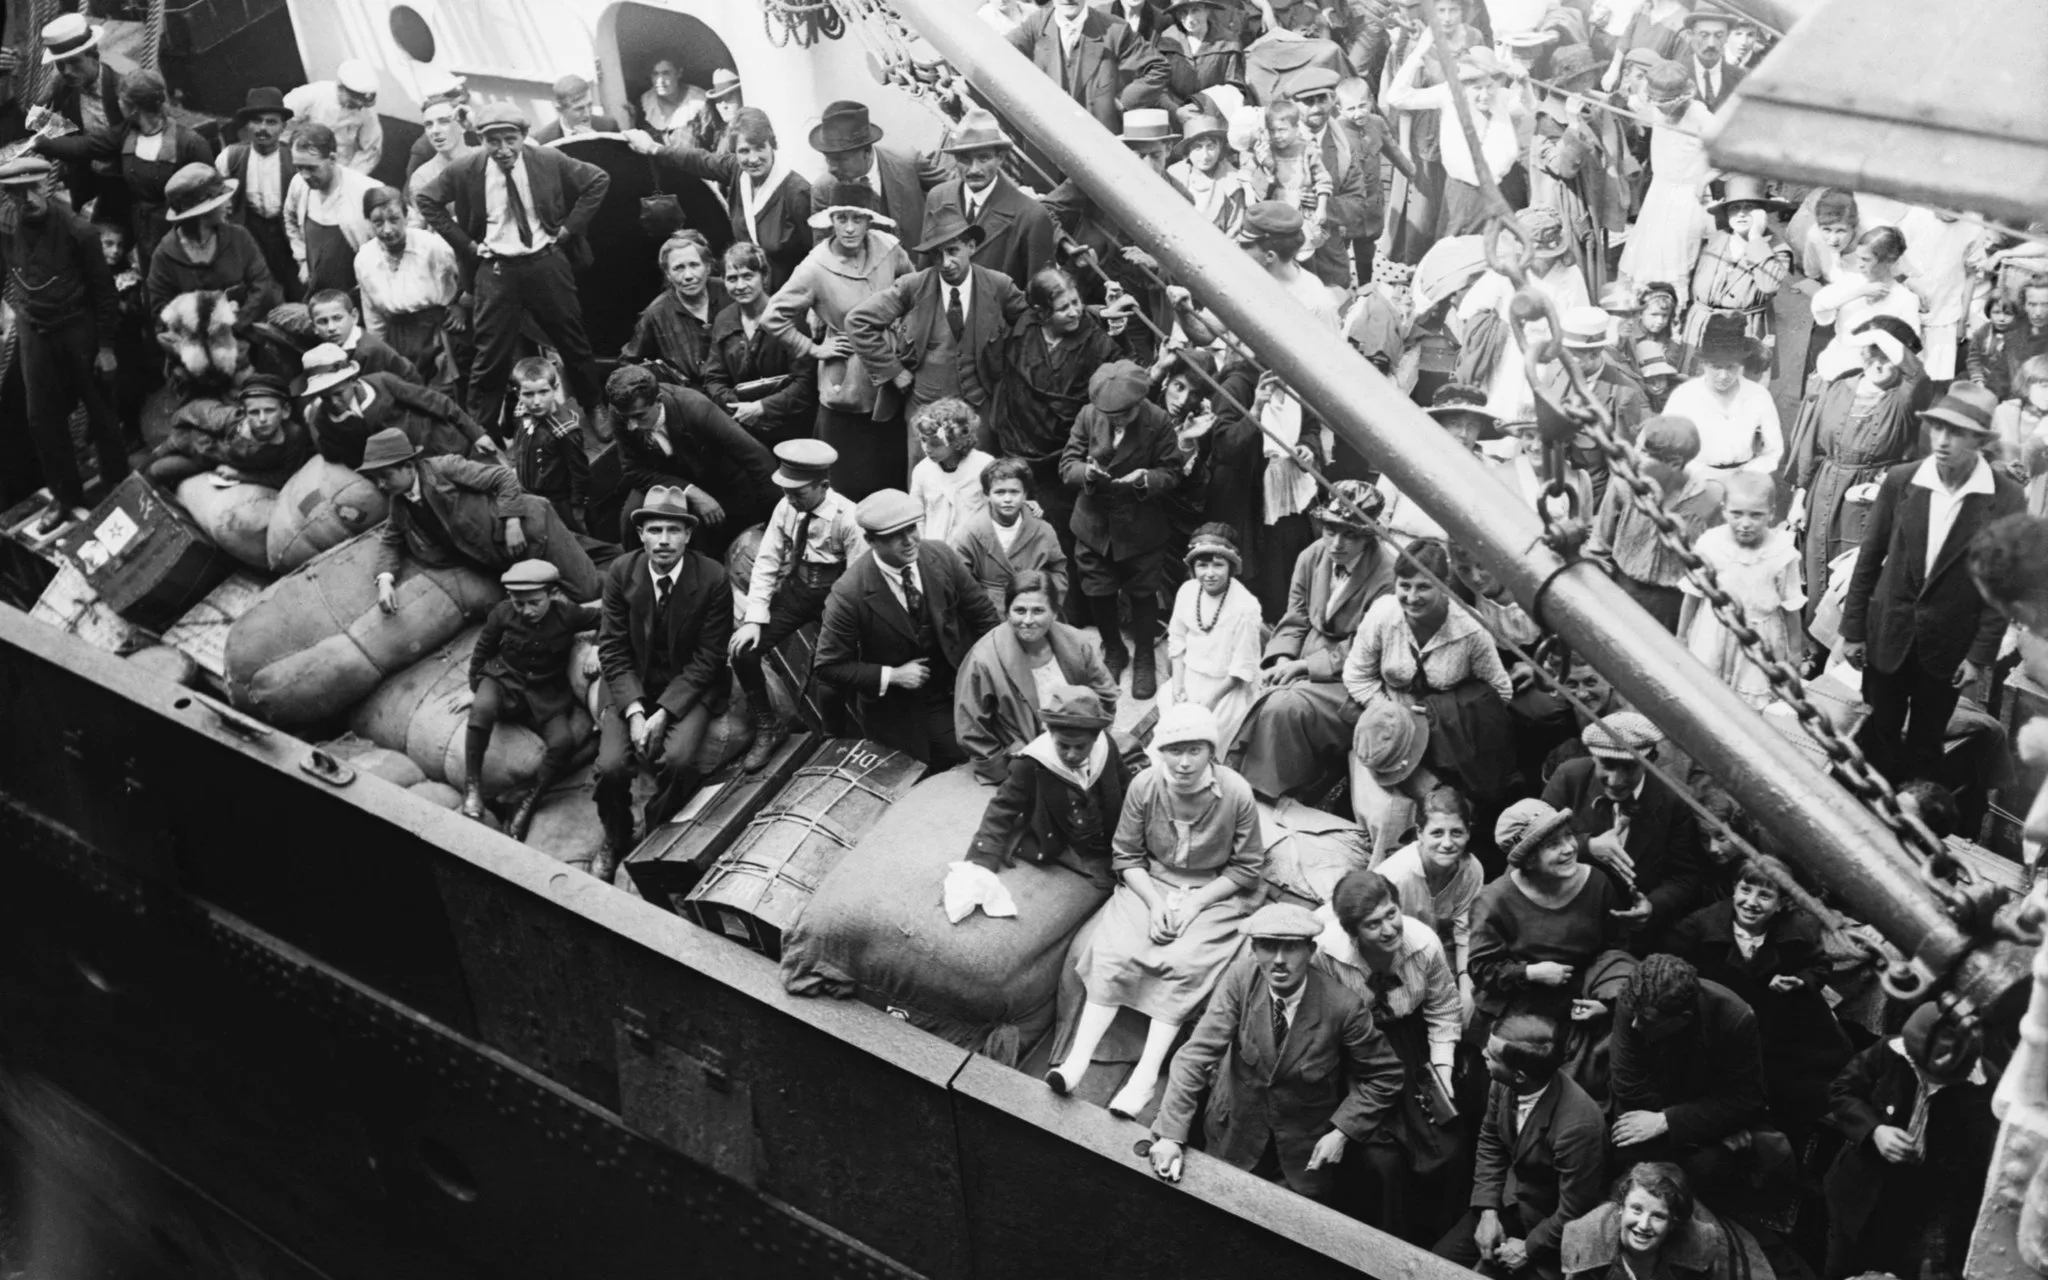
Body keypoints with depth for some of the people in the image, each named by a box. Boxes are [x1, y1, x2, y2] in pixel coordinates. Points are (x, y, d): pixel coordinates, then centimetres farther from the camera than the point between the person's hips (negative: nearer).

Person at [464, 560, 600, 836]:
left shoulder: (568, 614, -11)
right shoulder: (502, 613, -8)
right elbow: (482, 652, 8)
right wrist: (477, 689, 12)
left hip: (547, 697, 0)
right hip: (504, 683, 0)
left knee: (564, 742, -29)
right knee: (482, 708, -37)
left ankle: (530, 802, -9)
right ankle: (472, 784, -21)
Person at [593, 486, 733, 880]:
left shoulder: (713, 578, -14)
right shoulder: (621, 573, -8)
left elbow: (708, 657, -11)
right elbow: (612, 650, -5)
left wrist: (664, 712, -19)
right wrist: (634, 711, -18)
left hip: (690, 686, -2)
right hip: (633, 685, 2)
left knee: (678, 760, -28)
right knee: (611, 766, -20)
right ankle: (616, 842, 12)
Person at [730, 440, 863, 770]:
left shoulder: (847, 517, -18)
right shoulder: (786, 507, -6)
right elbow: (767, 561, -3)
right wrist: (754, 618, -11)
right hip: (794, 588, 4)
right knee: (744, 650, -9)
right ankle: (767, 727, 12)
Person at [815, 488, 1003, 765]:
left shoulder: (942, 557, -11)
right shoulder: (849, 593, -22)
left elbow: (984, 616, 2)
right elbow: (829, 666, -14)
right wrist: (892, 676, -20)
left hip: (962, 687, 4)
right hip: (900, 712, -4)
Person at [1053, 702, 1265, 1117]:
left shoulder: (1236, 794, -17)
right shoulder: (1144, 786, -11)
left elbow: (1246, 867, -7)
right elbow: (1126, 856, -1)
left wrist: (1194, 903, -16)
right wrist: (1155, 903, -15)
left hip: (1215, 894, -2)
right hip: (1150, 885, 2)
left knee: (1181, 963, -26)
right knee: (1113, 954, -21)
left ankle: (1146, 1074, -26)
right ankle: (1078, 1057, -22)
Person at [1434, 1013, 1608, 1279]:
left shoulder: (1578, 1125, -35)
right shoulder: (1503, 1082, -16)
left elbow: (1574, 1214, -23)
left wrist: (1530, 1248, -12)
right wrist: (1488, 1210, -5)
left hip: (1548, 1226, -6)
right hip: (1507, 1202, 6)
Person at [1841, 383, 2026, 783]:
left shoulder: (2007, 499, -12)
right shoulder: (1900, 481, -8)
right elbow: (1869, 559, 0)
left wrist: (1980, 656, -7)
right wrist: (1852, 629, 2)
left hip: (1948, 645, -1)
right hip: (1888, 634, 1)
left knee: (1924, 745, 12)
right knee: (1879, 735, 12)